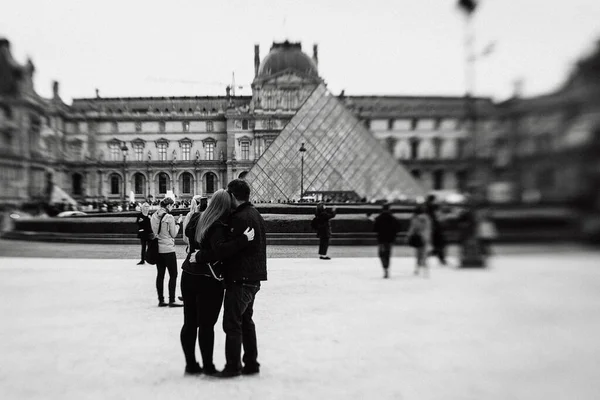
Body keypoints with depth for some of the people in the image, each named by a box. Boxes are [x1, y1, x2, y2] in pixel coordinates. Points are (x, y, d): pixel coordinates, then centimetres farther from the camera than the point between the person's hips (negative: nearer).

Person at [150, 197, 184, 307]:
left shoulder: (153, 216, 5)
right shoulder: (169, 217, -14)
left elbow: (153, 232, 14)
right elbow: (174, 234, -8)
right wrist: (178, 222, 4)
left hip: (157, 249, 7)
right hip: (168, 249, -7)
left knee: (160, 274, 12)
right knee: (173, 275, 2)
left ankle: (161, 300, 15)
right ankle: (171, 300, 1)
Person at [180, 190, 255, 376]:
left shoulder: (198, 219, 5)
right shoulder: (219, 226, -18)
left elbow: (187, 232, 24)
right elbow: (220, 250, -32)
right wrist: (243, 239, -32)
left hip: (189, 275, 7)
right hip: (208, 280, -7)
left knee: (189, 322, 11)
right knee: (206, 324, 2)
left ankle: (191, 365, 21)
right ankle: (208, 367, 11)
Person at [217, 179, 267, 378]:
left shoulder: (240, 218, -18)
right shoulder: (254, 214, 14)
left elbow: (228, 248, -23)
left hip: (240, 279, -10)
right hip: (252, 278, 10)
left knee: (232, 322, -2)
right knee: (245, 320, 17)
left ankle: (233, 366, 5)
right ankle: (251, 363, 23)